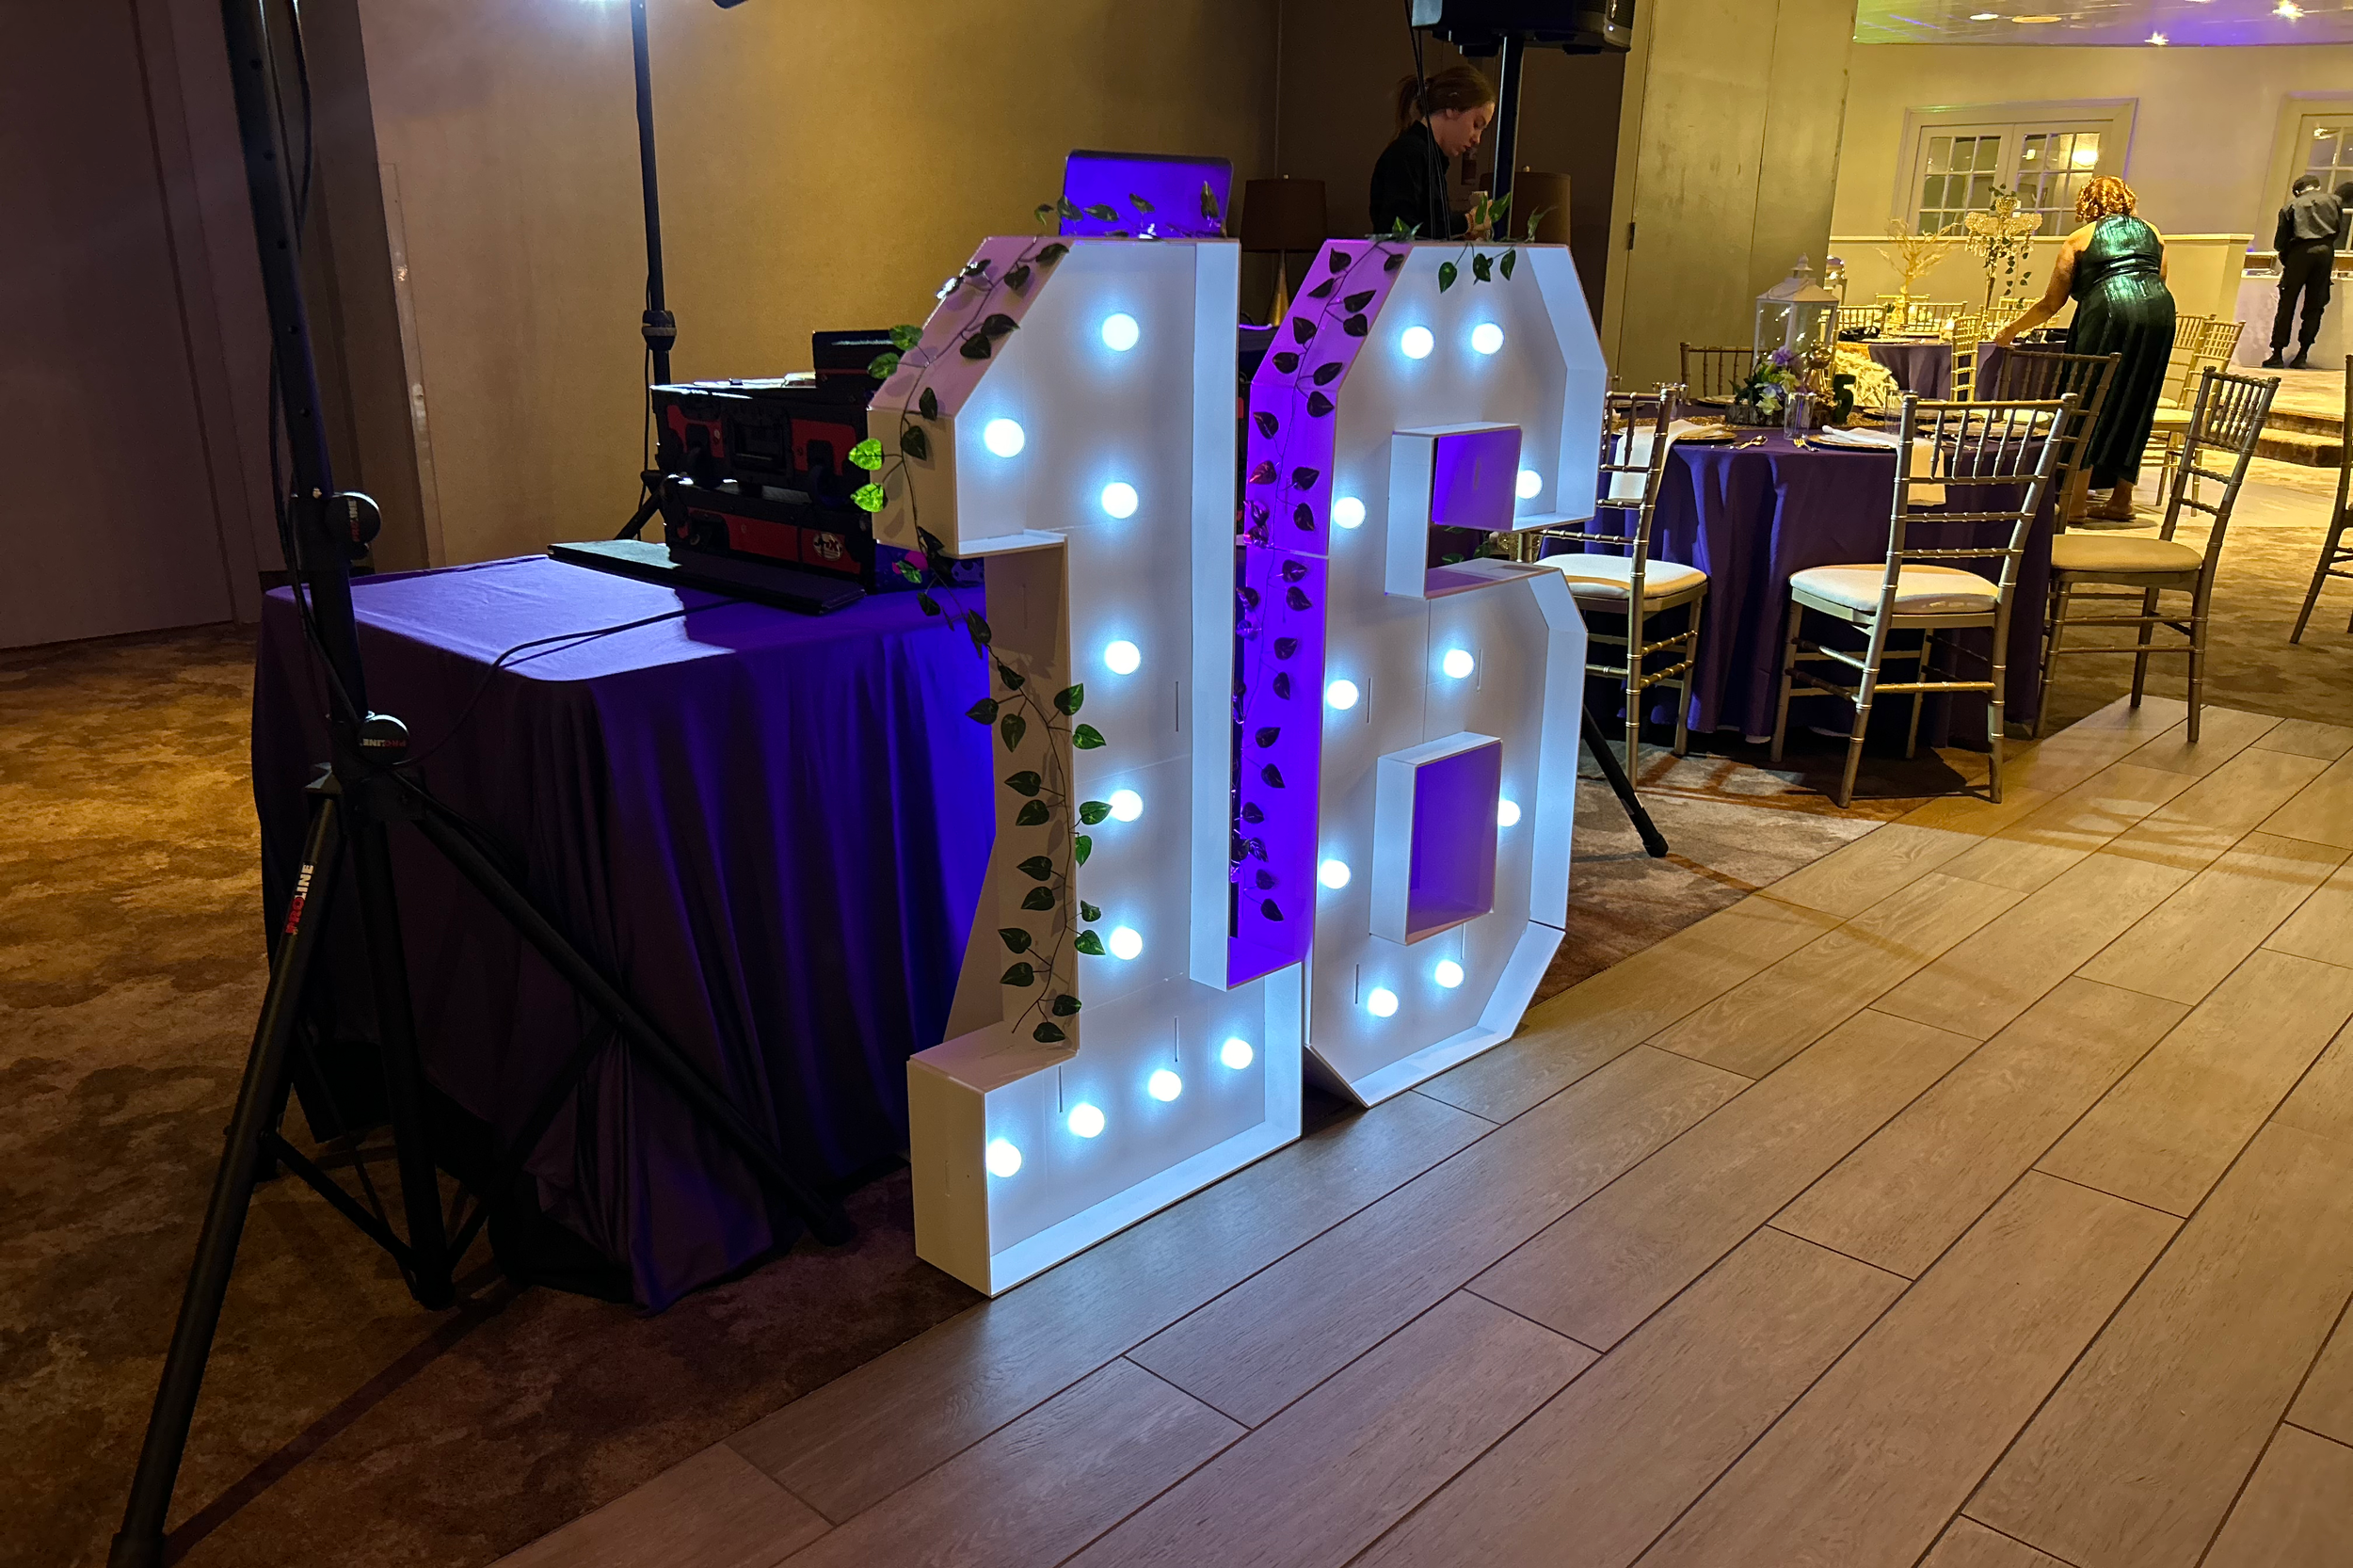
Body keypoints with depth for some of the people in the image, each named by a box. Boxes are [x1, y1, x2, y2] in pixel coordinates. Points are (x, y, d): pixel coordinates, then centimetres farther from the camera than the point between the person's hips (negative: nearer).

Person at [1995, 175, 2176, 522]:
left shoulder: (2080, 239, 14)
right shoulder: (2152, 234, 25)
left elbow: (2051, 304, 12)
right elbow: (2157, 283, 21)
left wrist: (2010, 331, 23)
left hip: (2109, 311, -4)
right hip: (2159, 312, 4)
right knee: (2134, 406, 10)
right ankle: (2121, 499, 10)